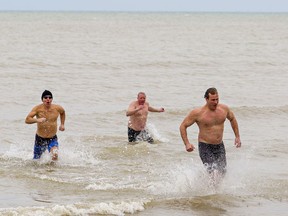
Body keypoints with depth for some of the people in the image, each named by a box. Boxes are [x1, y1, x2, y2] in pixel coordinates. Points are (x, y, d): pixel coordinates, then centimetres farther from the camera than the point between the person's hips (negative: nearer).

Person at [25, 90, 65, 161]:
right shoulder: (38, 108, -14)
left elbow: (62, 112, 20)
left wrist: (62, 124, 12)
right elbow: (27, 120, -25)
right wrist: (37, 120, -42)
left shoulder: (57, 108, -6)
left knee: (55, 155, -28)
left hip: (52, 139, 0)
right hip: (40, 139, 0)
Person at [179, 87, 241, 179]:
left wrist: (237, 137, 17)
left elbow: (232, 119, 21)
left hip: (220, 146, 5)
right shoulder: (198, 113, -14)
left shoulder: (224, 109, -1)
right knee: (214, 173, -19)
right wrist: (187, 143, -15)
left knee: (223, 172, 2)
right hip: (205, 147, -5)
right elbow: (183, 126, -5)